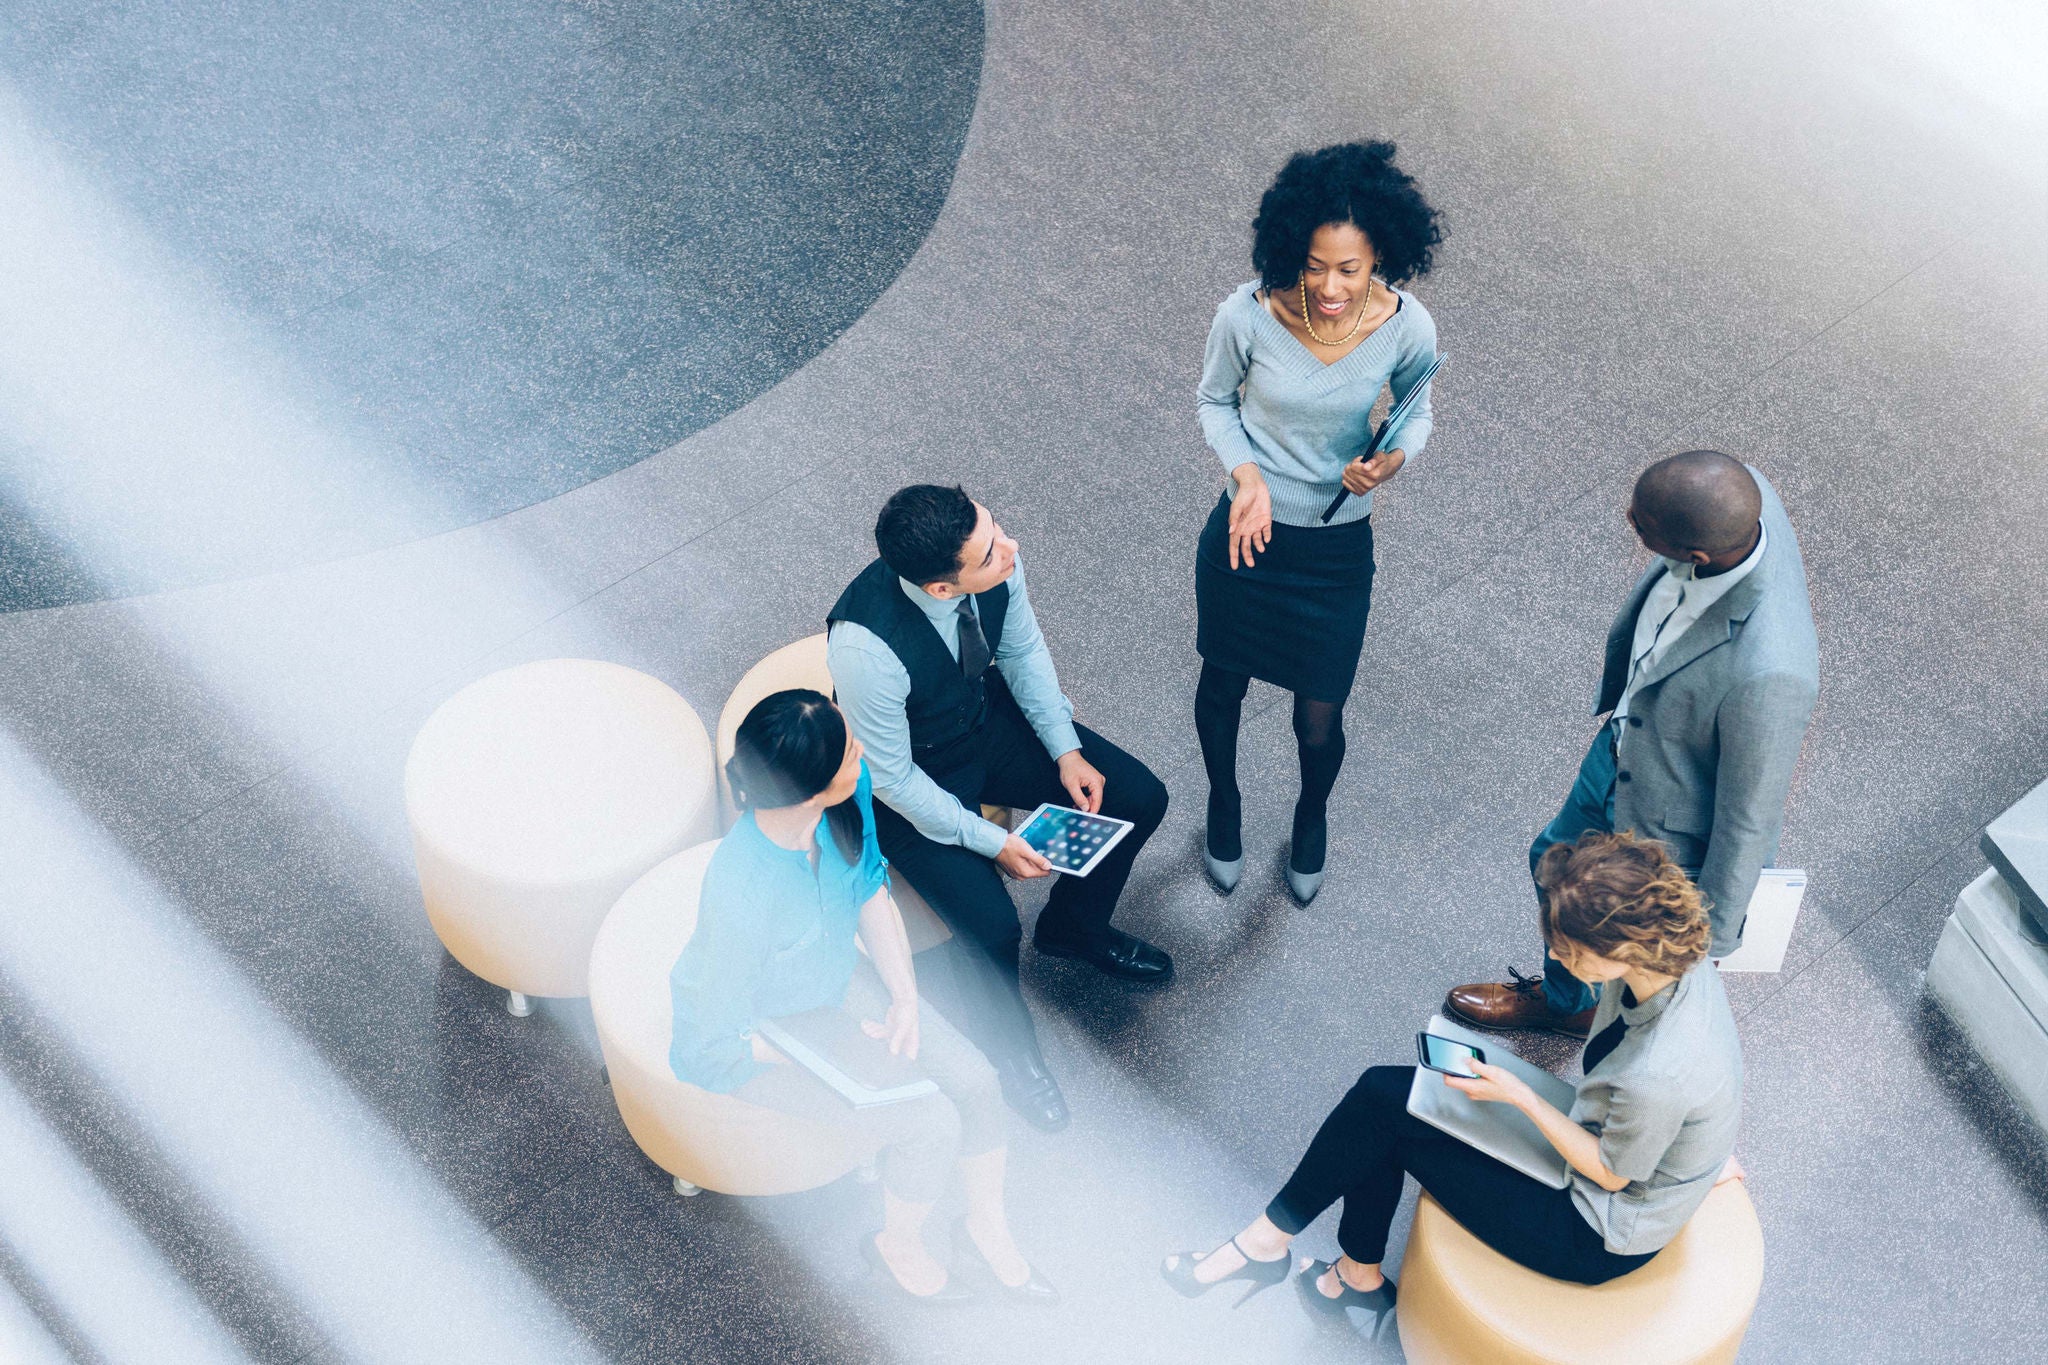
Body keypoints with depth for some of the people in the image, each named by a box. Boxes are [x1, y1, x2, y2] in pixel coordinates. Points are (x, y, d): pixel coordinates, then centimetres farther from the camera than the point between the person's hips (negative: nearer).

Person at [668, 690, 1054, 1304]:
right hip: (748, 1038, -6)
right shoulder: (742, 896, -42)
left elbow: (871, 889, -1)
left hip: (836, 977, 6)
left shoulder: (852, 789, -23)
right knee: (931, 1123, -10)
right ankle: (898, 1247, 22)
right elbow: (721, 1040, -27)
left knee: (972, 1076, -1)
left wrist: (905, 996, -10)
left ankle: (988, 1219, 28)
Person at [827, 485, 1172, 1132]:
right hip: (913, 779, -6)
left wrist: (1066, 749, -7)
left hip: (989, 715, 6)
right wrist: (991, 842, -21)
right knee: (990, 926, -21)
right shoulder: (865, 645, -40)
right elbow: (892, 779, -25)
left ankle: (1074, 927, 30)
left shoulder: (994, 558, -24)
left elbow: (1022, 648, -2)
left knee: (1139, 800, -1)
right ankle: (1005, 1046, 14)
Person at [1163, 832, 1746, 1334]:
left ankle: (1268, 1241, 17)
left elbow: (1612, 1173, -20)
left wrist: (1519, 1096, -19)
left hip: (1601, 1241, -8)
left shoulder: (1657, 1076, -39)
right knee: (1381, 1092, 1)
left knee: (1385, 1118, -5)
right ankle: (1359, 1279, 21)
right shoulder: (1679, 959, -16)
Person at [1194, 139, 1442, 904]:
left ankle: (1312, 815, 49)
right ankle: (1223, 804, 55)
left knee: (1319, 724, 12)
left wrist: (1393, 458, -23)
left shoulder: (1407, 329, -20)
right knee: (1223, 684, 22)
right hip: (1248, 533, 0)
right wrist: (1247, 472, -20)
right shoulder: (1249, 316, -23)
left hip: (1338, 551, 0)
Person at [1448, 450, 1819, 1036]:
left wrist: (1711, 935, -10)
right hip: (1624, 744, 7)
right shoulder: (1737, 494, -26)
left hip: (1674, 836, -7)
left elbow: (1749, 818, -27)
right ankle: (1564, 1002, 65)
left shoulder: (1768, 674, -46)